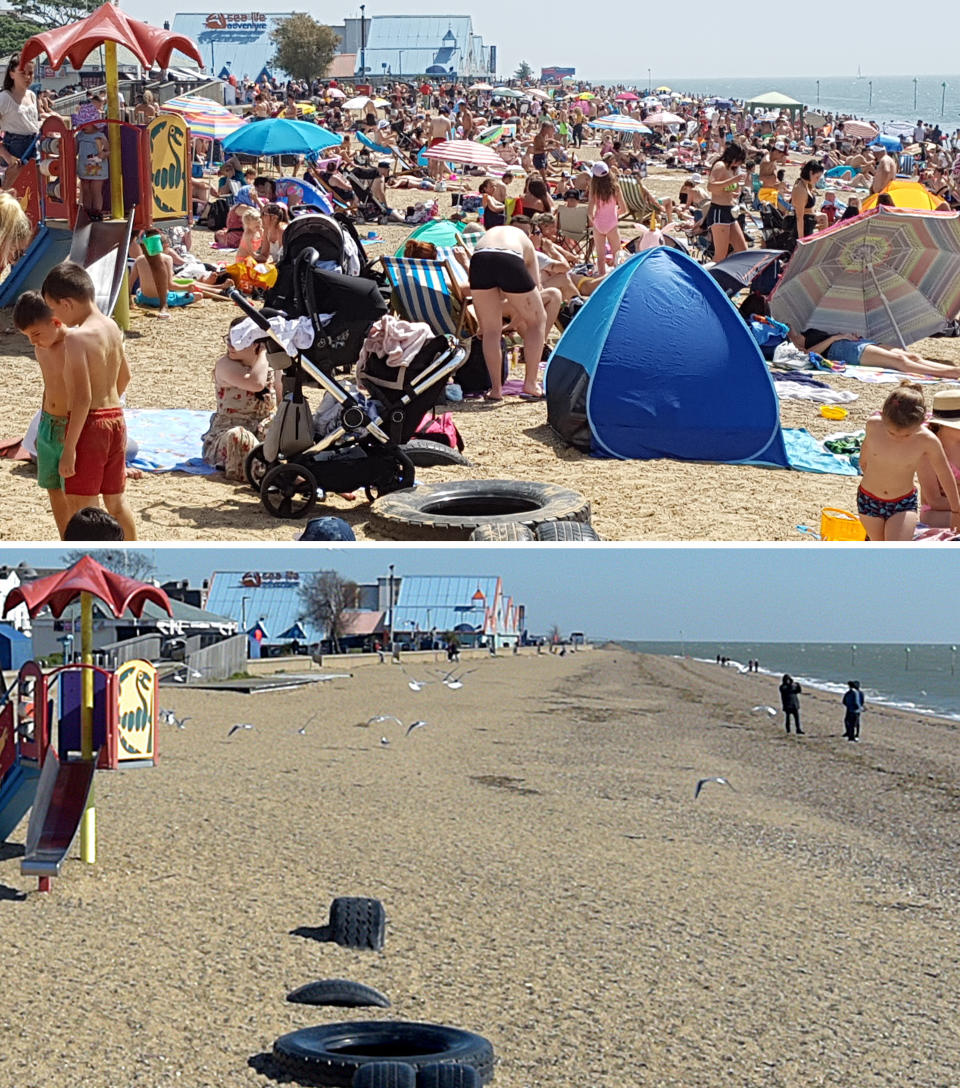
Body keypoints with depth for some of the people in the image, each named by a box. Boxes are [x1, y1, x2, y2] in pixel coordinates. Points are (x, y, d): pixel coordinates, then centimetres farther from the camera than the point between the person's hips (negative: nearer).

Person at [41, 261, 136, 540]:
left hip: (89, 423, -8)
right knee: (116, 501, 18)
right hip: (116, 417, 8)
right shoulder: (111, 327, 6)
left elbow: (83, 398, -23)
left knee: (81, 508, -1)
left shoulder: (77, 338, -20)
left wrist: (69, 448, -20)